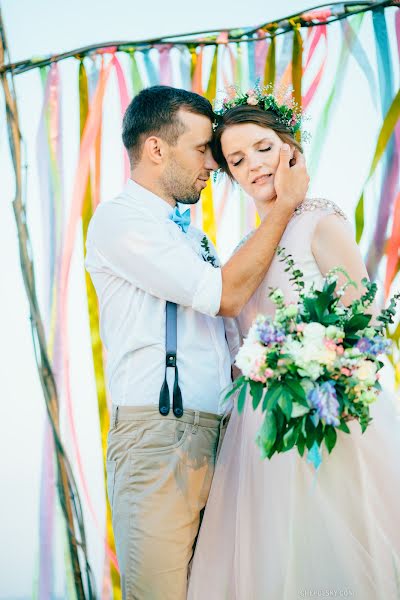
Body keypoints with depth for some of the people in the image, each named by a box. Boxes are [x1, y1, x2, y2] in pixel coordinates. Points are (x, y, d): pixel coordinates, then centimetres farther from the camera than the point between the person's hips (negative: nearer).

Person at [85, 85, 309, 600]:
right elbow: (226, 295, -11)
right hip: (158, 436, -7)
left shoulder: (189, 233, 22)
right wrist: (285, 204, -3)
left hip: (214, 436, 8)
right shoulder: (117, 219, -5)